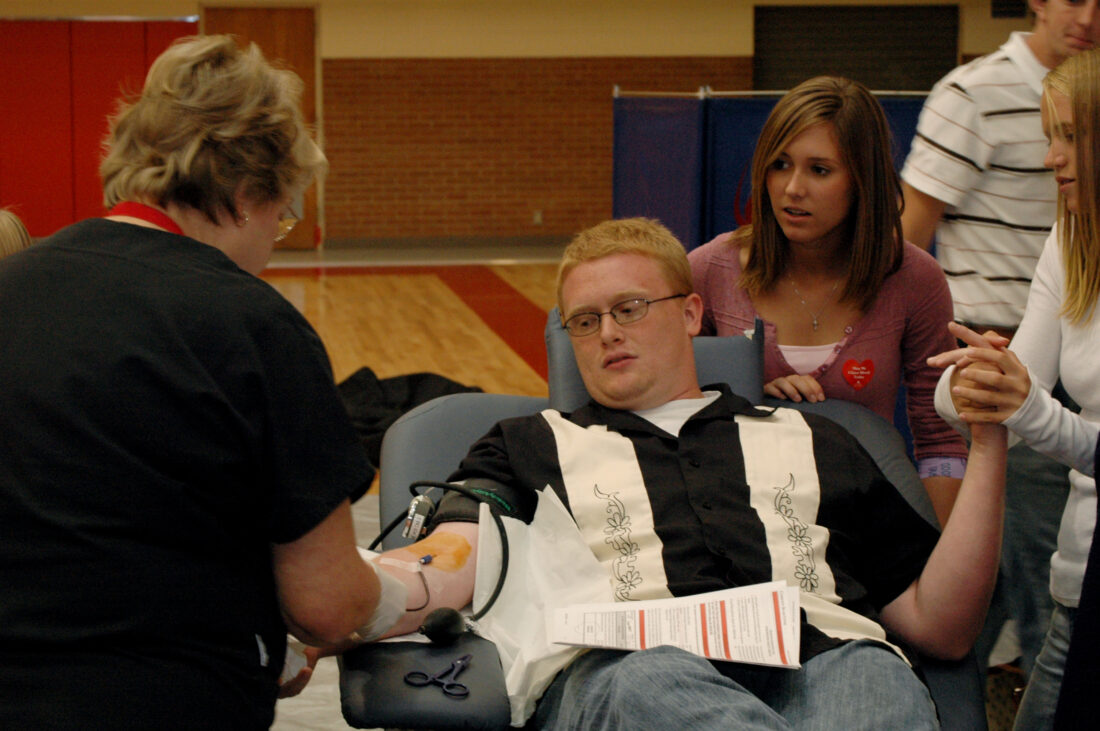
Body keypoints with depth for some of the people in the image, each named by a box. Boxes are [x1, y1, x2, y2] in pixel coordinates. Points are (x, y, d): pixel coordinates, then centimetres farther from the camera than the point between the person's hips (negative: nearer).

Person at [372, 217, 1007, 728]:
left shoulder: (811, 443, 32)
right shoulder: (533, 447, 30)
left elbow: (942, 628, 25)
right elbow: (447, 565, 8)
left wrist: (988, 445, 17)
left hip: (818, 661, 1)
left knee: (873, 675, -37)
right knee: (647, 679, -39)